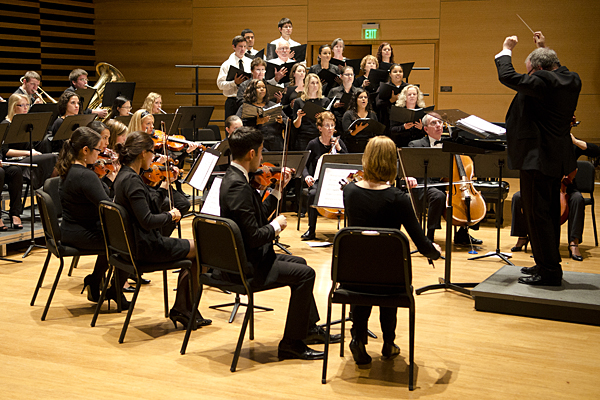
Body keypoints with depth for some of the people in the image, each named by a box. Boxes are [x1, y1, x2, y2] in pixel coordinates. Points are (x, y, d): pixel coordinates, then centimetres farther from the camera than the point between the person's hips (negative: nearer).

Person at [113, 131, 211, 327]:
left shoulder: (124, 175, 8)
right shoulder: (132, 180, -23)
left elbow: (150, 205, 16)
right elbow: (147, 221, -27)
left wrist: (165, 184, 11)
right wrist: (171, 215, -12)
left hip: (134, 243, 10)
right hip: (146, 248, -10)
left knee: (193, 248, 18)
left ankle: (181, 309, 18)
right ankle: (183, 309, 14)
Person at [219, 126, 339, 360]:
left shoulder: (233, 177, 7)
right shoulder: (238, 187, -25)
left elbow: (258, 216, 13)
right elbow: (254, 237, -28)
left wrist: (278, 189, 12)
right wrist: (276, 226, -10)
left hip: (241, 257, 11)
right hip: (246, 266, -11)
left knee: (298, 263, 24)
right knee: (305, 273, -11)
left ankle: (309, 328, 33)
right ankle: (291, 343, -3)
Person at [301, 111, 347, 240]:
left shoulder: (338, 142, 8)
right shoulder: (313, 144, 1)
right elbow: (305, 165, 2)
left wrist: (338, 148, -10)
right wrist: (307, 176, -20)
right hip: (318, 181, -1)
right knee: (313, 194, -35)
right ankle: (311, 230, -22)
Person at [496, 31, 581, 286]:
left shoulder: (541, 82, -20)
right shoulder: (572, 81, 7)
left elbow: (507, 76, -16)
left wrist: (506, 50, 0)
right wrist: (544, 49, 32)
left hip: (537, 158, -10)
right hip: (557, 159, 10)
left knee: (537, 214, -4)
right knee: (550, 212, 17)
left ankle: (549, 272, -1)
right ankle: (548, 264, 27)